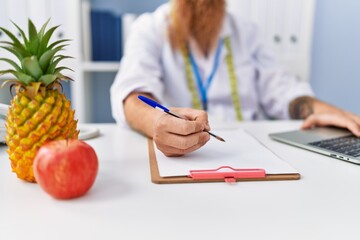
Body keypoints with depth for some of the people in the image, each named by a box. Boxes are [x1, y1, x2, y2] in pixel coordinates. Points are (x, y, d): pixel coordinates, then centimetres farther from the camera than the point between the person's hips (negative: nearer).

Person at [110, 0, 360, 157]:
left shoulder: (246, 32, 13)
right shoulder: (150, 29, 0)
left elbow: (277, 87, 9)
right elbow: (133, 88, -17)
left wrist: (317, 107, -13)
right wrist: (156, 121, -41)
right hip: (179, 155, -3)